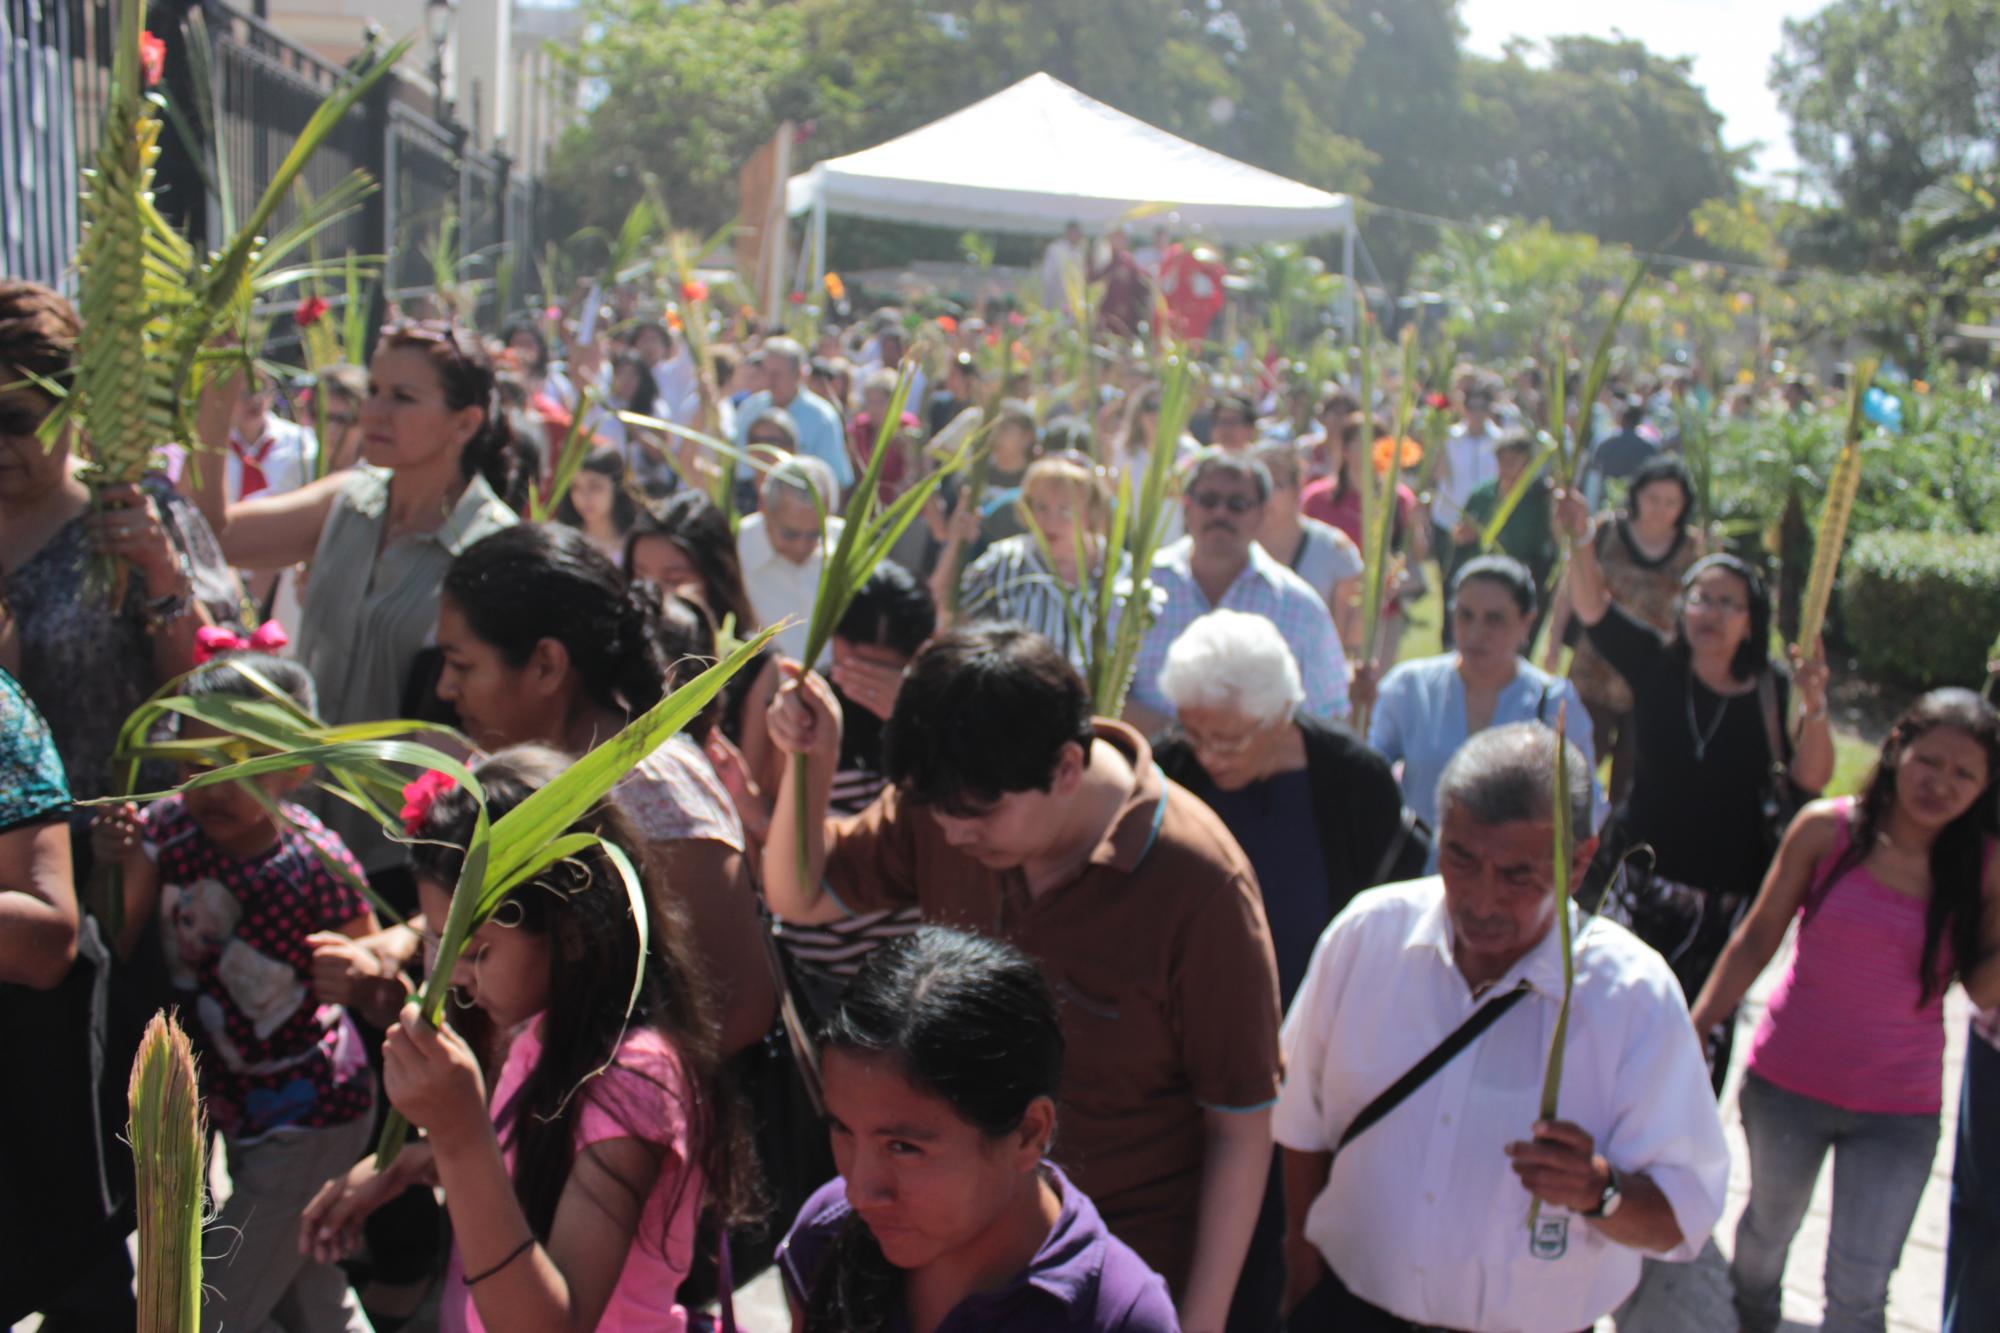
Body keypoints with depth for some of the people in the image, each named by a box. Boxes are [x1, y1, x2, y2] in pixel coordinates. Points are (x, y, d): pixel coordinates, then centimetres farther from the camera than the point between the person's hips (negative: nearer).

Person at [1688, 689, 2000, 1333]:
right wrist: (1695, 1029, -4)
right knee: (1769, 1227, 24)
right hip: (1787, 1085, 0)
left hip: (1898, 1111, 0)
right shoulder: (1827, 828, -11)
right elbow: (1756, 939, -4)